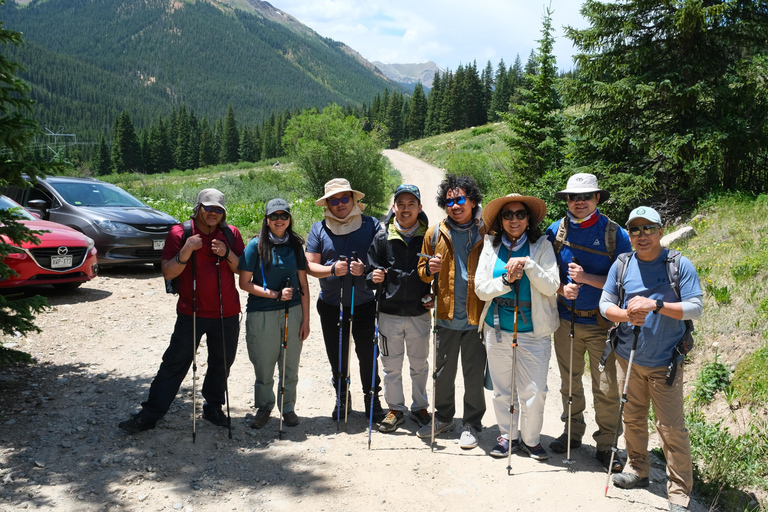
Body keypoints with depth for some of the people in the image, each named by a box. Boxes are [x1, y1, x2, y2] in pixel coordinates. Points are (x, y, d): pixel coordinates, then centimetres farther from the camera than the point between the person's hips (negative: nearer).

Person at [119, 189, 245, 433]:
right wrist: (186, 251, -23)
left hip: (227, 313, 3)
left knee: (222, 364, 13)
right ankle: (149, 415, 11)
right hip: (191, 312, -3)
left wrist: (227, 254, -13)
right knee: (174, 364, 1)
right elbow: (168, 273, -8)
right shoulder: (180, 233, -3)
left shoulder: (231, 234, 5)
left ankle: (213, 408, 31)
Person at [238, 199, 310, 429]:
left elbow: (303, 285, 7)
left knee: (290, 364, 7)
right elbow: (244, 283, -4)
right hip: (261, 314, -2)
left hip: (293, 312, 2)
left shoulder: (295, 245, 6)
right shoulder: (256, 245, -2)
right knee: (264, 366, 6)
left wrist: (306, 319, 4)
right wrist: (274, 294, -14)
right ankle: (264, 406, 28)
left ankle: (288, 407, 27)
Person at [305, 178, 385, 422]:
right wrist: (332, 269, -19)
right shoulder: (319, 229, 3)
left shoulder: (371, 225, -1)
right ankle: (342, 397, 33)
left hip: (365, 304, -1)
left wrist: (365, 270, -21)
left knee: (367, 353, 5)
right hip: (331, 305, 2)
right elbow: (310, 265, 0)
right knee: (337, 355, 13)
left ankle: (372, 399, 24)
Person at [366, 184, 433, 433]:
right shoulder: (382, 237, -2)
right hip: (389, 312, 0)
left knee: (420, 365, 15)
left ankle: (420, 407, 34)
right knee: (391, 366, 10)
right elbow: (371, 272, 3)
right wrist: (374, 277, -18)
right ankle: (396, 409, 28)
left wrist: (434, 295, -9)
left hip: (420, 313, 0)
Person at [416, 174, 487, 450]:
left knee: (474, 375, 9)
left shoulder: (486, 233, -2)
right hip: (446, 315, 3)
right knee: (443, 371, 14)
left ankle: (471, 424, 25)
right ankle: (443, 418, 33)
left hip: (476, 316, -2)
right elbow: (422, 271, 13)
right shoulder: (435, 233, 5)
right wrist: (430, 269, -11)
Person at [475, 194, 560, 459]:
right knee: (502, 390, 12)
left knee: (534, 392, 1)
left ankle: (530, 439, 24)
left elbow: (551, 287, -9)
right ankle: (507, 435, 32)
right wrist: (506, 280, -17)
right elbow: (481, 288, -1)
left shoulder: (542, 245, -1)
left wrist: (528, 264, -20)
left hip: (533, 332, -2)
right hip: (498, 330, 2)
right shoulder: (491, 246, 4)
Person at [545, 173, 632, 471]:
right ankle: (572, 432, 34)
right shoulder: (556, 231, 0)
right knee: (569, 382, 16)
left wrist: (586, 277, -21)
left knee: (607, 389, 2)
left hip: (601, 323, -2)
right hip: (566, 320, 3)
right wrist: (562, 289, -14)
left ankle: (606, 445, 18)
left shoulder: (614, 234, -8)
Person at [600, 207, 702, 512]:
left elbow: (695, 308, -13)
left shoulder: (680, 265, -9)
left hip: (665, 362, -4)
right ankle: (637, 471, 35)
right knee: (633, 418, 16)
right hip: (629, 358, 4)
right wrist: (626, 315, -18)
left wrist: (656, 305, -25)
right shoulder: (622, 265, 0)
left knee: (671, 427, -1)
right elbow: (605, 304, 3)